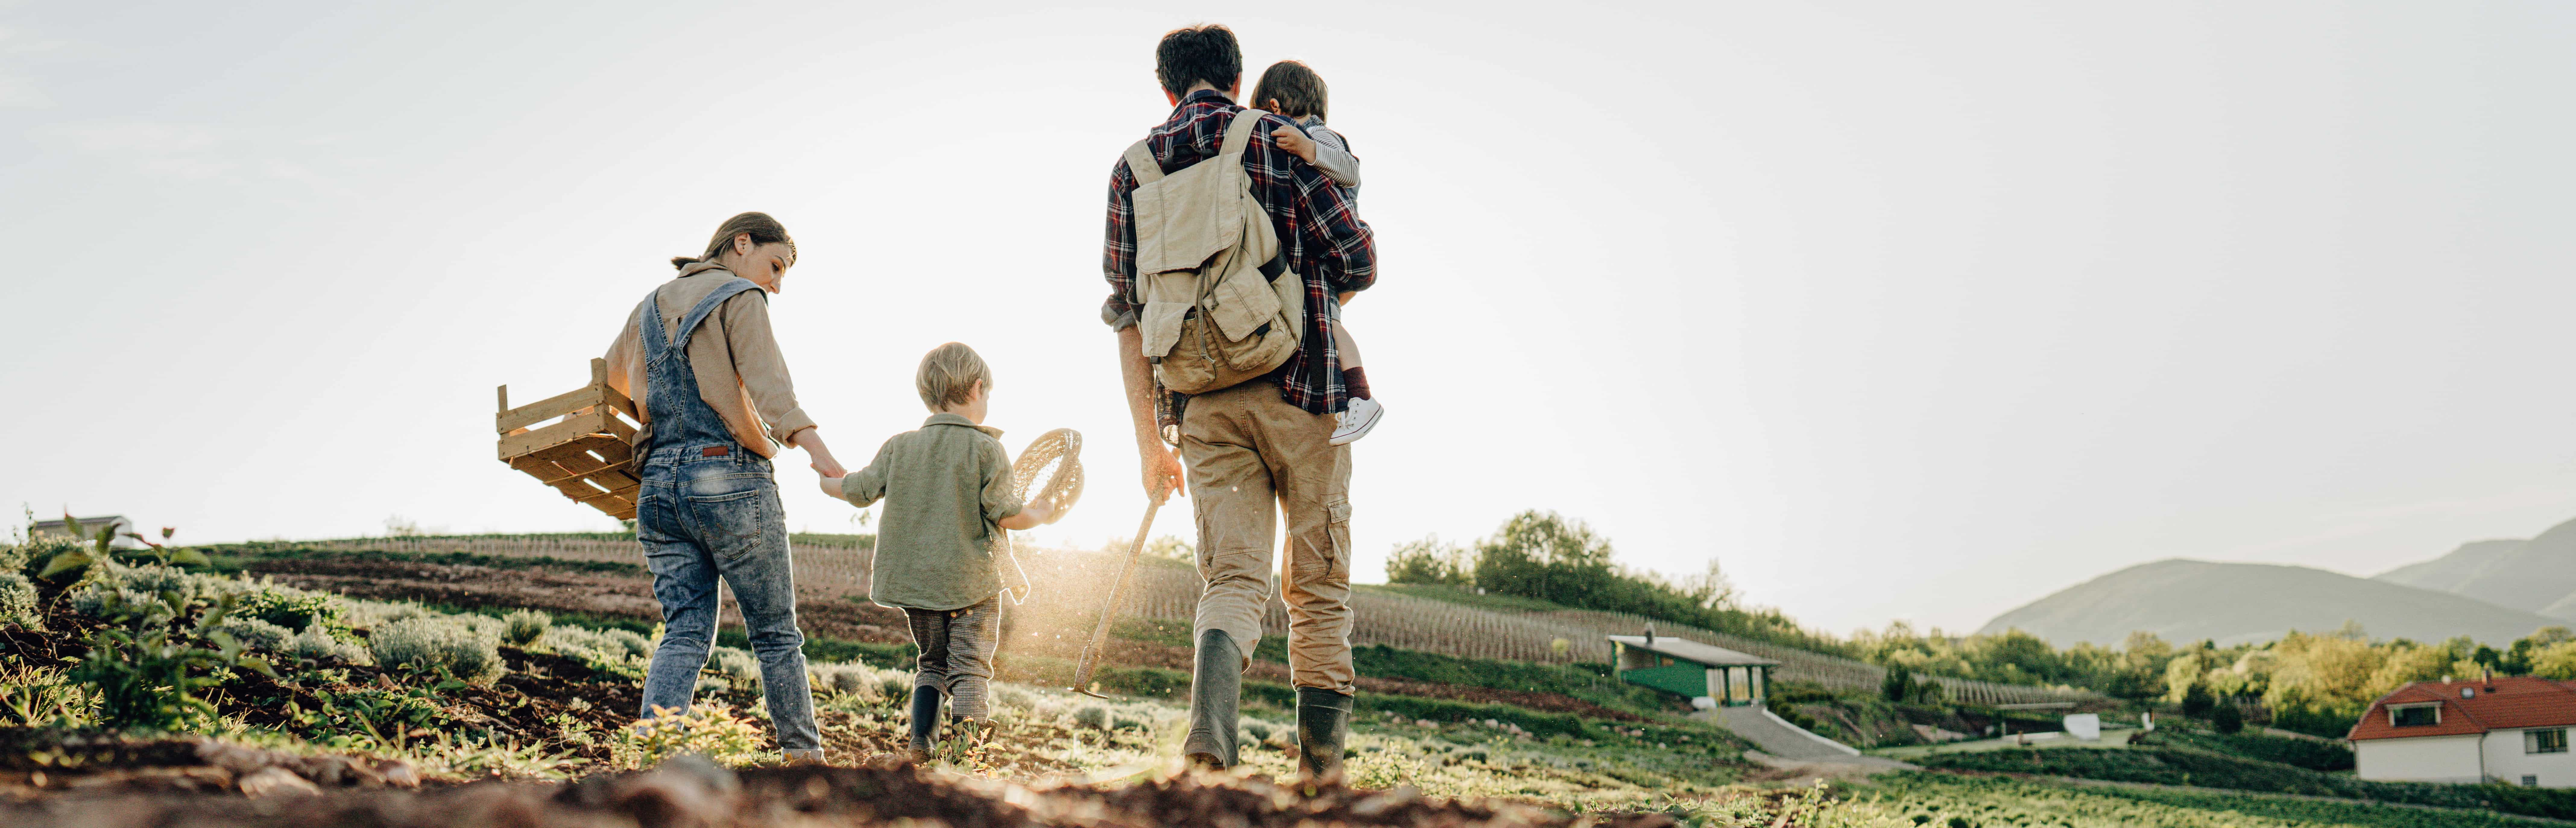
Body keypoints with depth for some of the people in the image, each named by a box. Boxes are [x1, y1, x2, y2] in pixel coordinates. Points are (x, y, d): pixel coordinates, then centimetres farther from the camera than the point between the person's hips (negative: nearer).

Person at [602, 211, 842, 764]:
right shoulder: (741, 299, -3)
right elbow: (768, 387, -20)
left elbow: (611, 375, 35)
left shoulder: (653, 305, 19)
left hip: (660, 483, 6)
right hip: (730, 479, -6)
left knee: (685, 633, 2)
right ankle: (806, 758, 10)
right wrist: (814, 447, -33)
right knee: (777, 634, 4)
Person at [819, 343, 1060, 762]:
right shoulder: (985, 449, -9)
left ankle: (921, 741, 10)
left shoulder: (900, 446, 4)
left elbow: (863, 489, 7)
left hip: (915, 578, 5)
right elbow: (1002, 512, -12)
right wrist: (1038, 515, 8)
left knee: (933, 662, 19)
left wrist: (828, 484, 28)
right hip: (971, 580, -4)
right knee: (970, 666, 0)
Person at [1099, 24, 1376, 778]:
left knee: (1232, 580, 0)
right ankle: (1321, 770, 10)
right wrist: (1328, 281, 25)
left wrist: (1149, 440, 14)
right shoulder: (1276, 139, 3)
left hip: (1204, 404, 2)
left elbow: (1128, 313, 11)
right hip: (1300, 389, -2)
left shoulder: (1133, 169, 13)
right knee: (1319, 590, 7)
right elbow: (1357, 262, 0)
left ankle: (1210, 734, -27)